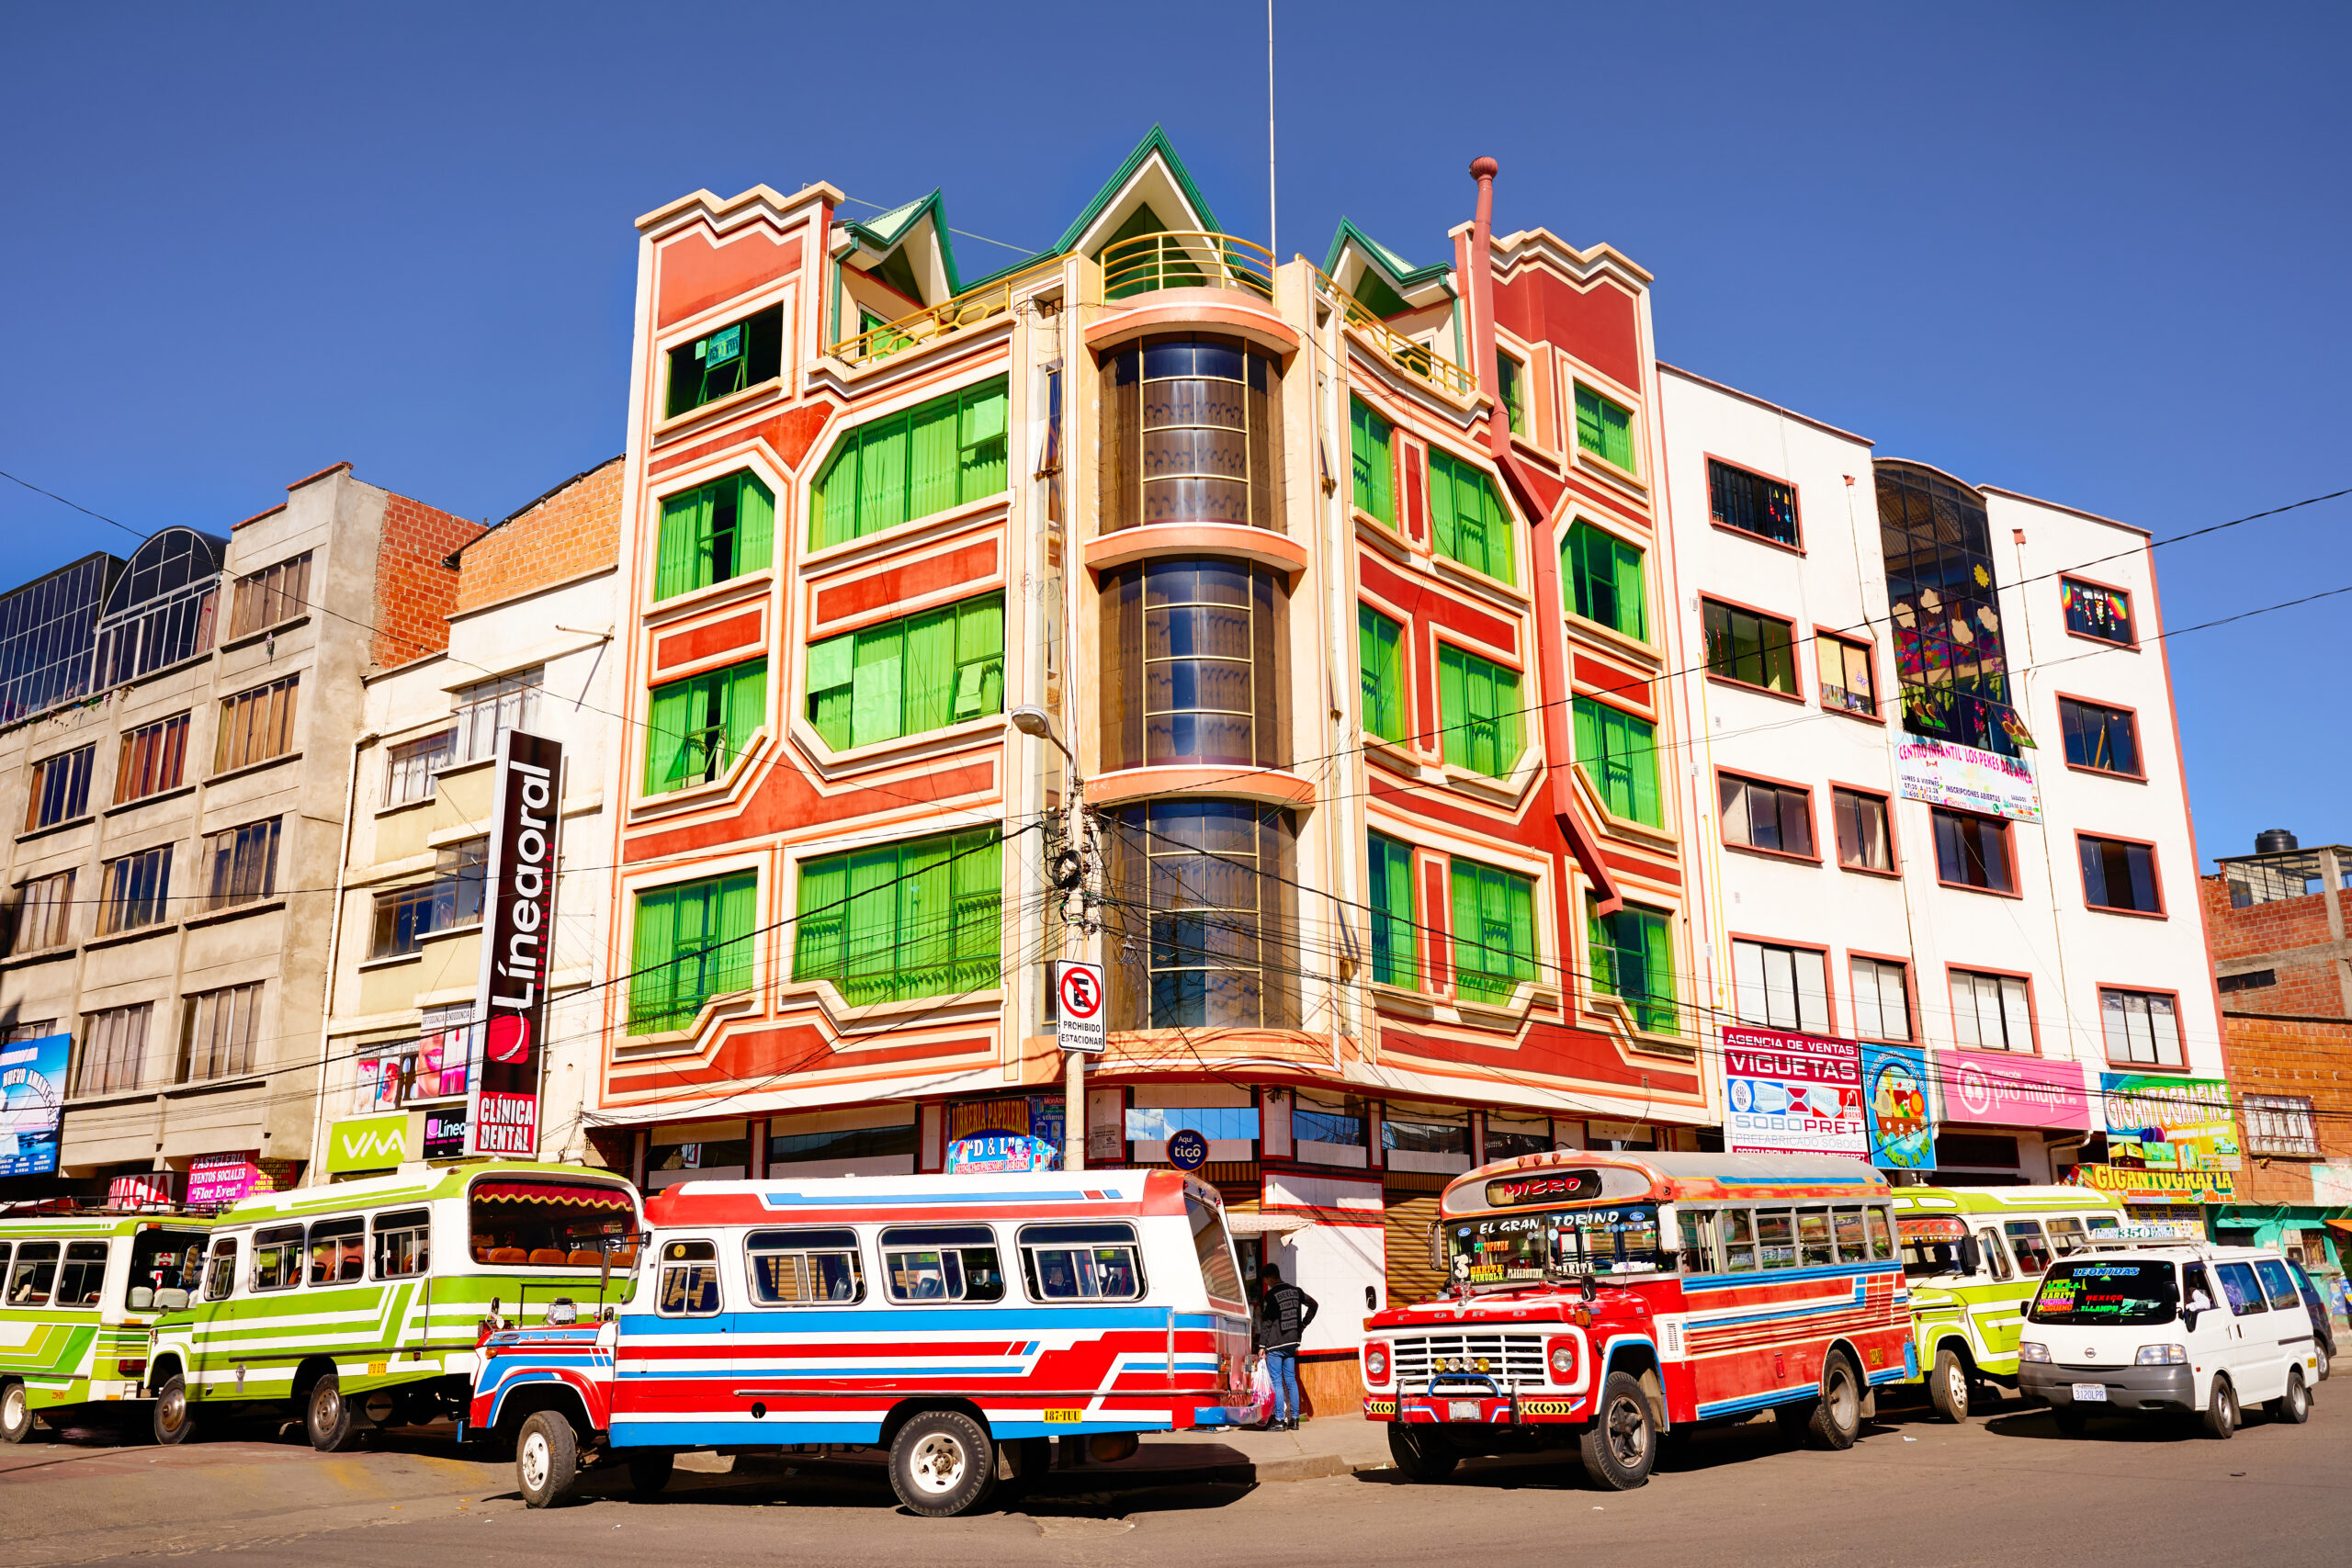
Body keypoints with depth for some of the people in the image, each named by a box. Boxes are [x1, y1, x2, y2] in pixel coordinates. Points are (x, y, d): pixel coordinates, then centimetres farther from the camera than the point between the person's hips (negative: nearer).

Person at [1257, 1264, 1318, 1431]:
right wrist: (1303, 1325, 20)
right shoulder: (1296, 1291, 8)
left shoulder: (1271, 1295, -11)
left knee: (1276, 1382, -3)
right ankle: (1294, 1419, 11)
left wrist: (1262, 1345, -9)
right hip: (1292, 1343, 6)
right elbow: (1313, 1304, 20)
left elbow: (1266, 1323, -12)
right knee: (1291, 1380, 11)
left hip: (1275, 1345, -6)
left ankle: (1279, 1420, -4)